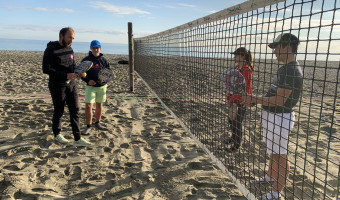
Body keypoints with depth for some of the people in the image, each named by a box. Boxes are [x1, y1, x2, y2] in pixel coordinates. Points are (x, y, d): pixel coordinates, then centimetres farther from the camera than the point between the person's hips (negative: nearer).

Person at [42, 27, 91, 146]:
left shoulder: (70, 49, 10)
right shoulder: (51, 50, -11)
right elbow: (46, 69, -18)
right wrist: (65, 75, -26)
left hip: (71, 85, 6)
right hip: (57, 86, -6)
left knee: (75, 111, 2)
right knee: (59, 111, 7)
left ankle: (77, 139, 6)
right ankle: (57, 134, 30)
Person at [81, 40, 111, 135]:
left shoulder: (103, 60, 1)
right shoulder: (86, 60, -2)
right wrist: (88, 80, -16)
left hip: (102, 86, 2)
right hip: (90, 86, -1)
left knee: (99, 105, 14)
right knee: (88, 106, -9)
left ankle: (97, 123, 32)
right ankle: (88, 126, 5)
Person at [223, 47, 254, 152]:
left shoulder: (246, 69, -20)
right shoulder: (236, 67, 8)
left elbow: (244, 88, -22)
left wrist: (235, 103, -21)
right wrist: (229, 98, 12)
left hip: (241, 101, -9)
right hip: (233, 99, 9)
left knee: (237, 122, 5)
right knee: (231, 120, 22)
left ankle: (237, 145, 23)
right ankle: (234, 138, 45)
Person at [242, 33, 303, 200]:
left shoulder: (291, 71, -22)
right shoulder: (286, 68, 10)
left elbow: (280, 100, -24)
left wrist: (255, 100, -16)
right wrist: (256, 98, 6)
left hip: (280, 118, -10)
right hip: (272, 115, 10)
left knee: (280, 155, 3)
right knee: (274, 151, 26)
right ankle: (271, 175, 48)